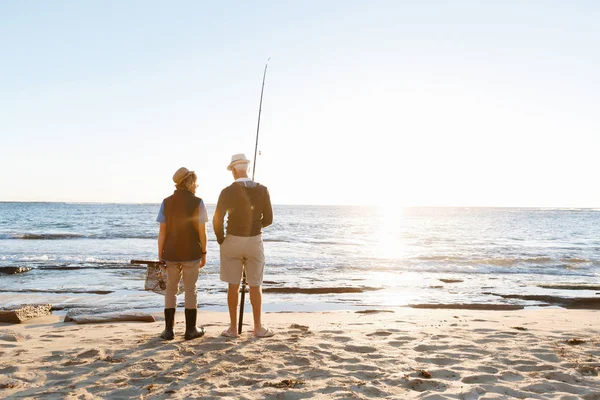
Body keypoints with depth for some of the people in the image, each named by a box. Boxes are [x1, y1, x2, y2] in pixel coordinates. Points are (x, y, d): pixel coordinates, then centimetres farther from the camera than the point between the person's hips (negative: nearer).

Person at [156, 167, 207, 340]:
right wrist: (204, 253, 3)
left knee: (171, 289, 13)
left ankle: (168, 330, 14)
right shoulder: (197, 203, -8)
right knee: (190, 290, 8)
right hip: (191, 253, -2)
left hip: (171, 253, 2)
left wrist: (160, 254, 5)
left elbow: (162, 231, -2)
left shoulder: (166, 202, -1)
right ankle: (190, 330, 15)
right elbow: (202, 232, -7)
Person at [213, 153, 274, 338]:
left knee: (233, 286, 8)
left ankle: (233, 328, 14)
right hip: (255, 241, 1)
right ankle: (258, 328, 14)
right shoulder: (262, 190, -5)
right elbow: (268, 220, 0)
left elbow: (217, 220, -12)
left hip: (233, 241, -1)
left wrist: (220, 239, 5)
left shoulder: (227, 192, -10)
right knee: (255, 286, 10)